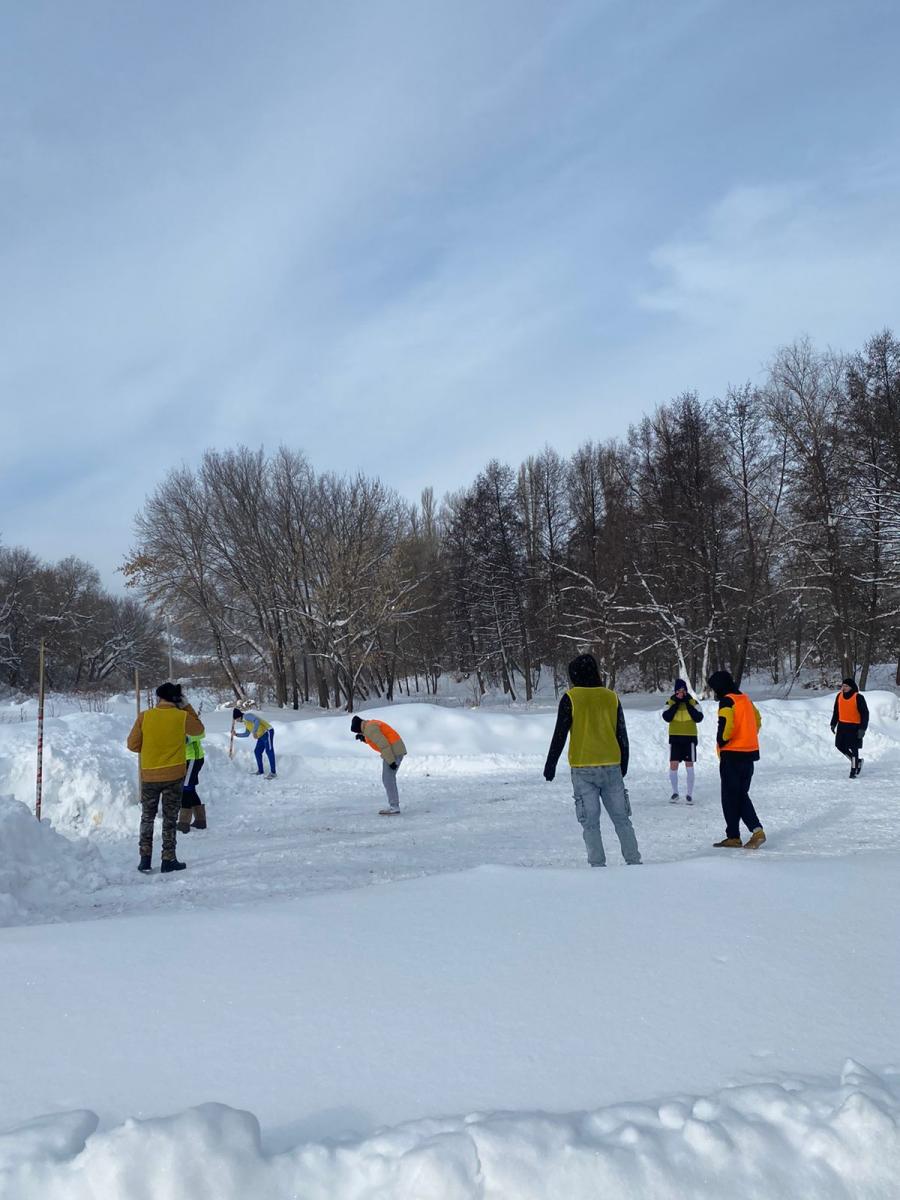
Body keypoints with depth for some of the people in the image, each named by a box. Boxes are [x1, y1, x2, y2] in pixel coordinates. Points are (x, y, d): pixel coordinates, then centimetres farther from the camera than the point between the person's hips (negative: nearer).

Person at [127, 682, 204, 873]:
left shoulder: (144, 717, -7)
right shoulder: (183, 716, -8)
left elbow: (132, 744, -2)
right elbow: (199, 730, 12)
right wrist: (187, 707, 12)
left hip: (149, 776, 1)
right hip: (174, 776, -1)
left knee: (147, 818, 15)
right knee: (170, 819, 8)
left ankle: (145, 859, 11)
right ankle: (168, 860, 9)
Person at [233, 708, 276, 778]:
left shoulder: (247, 716, -9)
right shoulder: (245, 722, 22)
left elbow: (257, 721, -25)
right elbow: (246, 734, 32)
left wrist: (254, 732, -32)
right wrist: (237, 734, 27)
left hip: (267, 732, -11)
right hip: (262, 735, 11)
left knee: (269, 751, -14)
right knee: (257, 751, 13)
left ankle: (273, 773, -19)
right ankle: (260, 771, 21)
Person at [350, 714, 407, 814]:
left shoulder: (369, 728, -14)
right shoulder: (372, 725, 19)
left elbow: (383, 744, -21)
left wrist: (390, 761, -21)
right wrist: (364, 739, 17)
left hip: (393, 751, -10)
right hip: (396, 750, 10)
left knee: (388, 779, -7)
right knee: (389, 779, 15)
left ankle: (394, 808, -8)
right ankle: (394, 806, 17)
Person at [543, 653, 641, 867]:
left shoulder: (570, 698, -5)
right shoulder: (611, 697, 5)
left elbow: (559, 735, -5)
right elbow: (622, 736, 11)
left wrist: (550, 765, 4)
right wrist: (623, 767, 21)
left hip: (583, 770, -3)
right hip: (612, 767, 3)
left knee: (590, 822, 2)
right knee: (621, 818, 10)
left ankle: (598, 865, -2)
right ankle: (634, 861, 8)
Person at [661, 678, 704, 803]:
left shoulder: (693, 702, 1)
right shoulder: (670, 702, 2)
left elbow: (699, 718, -11)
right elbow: (667, 717, -13)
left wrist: (688, 704, -15)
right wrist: (676, 703, -15)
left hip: (690, 737, -1)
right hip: (675, 737, 1)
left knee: (689, 765, 1)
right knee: (673, 765, -3)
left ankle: (689, 794, 10)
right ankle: (675, 792, 13)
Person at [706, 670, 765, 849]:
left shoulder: (727, 701, -13)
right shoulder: (745, 699, 13)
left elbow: (726, 725, -24)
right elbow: (757, 720, 21)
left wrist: (721, 742, -8)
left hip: (732, 755, -8)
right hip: (749, 752, 8)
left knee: (730, 797, 2)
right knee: (742, 795, 15)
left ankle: (733, 837, 6)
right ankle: (757, 830, 1)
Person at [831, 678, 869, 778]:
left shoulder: (858, 698, -13)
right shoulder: (839, 696, 4)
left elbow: (865, 713, -11)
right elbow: (836, 711, 16)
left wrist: (862, 728, -15)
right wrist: (833, 724, 14)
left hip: (854, 727, -6)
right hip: (842, 726, 6)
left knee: (853, 748, -2)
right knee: (840, 746, 8)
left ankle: (853, 771, 10)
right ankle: (857, 761, 27)